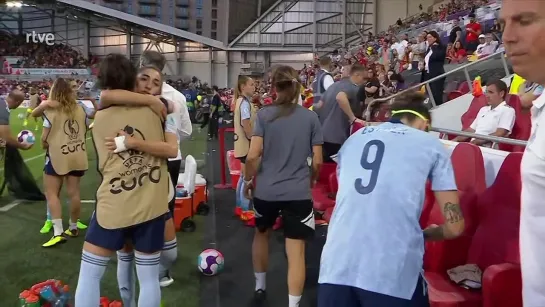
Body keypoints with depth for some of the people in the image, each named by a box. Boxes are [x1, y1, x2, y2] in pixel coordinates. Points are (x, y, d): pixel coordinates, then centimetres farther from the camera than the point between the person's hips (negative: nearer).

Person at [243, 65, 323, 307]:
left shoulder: (264, 114, -4)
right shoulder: (310, 117, -1)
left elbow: (252, 156, -11)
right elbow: (317, 161, 0)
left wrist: (248, 180, 6)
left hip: (265, 190, 1)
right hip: (299, 192, -1)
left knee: (261, 234, 25)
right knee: (296, 250, 2)